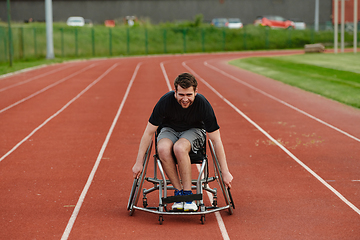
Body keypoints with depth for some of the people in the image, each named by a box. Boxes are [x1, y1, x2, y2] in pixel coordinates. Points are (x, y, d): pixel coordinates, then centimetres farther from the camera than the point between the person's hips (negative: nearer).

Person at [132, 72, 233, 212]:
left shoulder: (203, 105, -27)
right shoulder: (166, 101, -26)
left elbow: (216, 141, -20)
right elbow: (149, 132, -16)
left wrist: (225, 172, -20)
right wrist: (139, 162, -17)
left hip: (194, 130, -1)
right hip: (170, 129, 1)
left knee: (179, 148, -37)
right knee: (163, 149, -35)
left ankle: (187, 194, -26)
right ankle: (178, 192, -21)